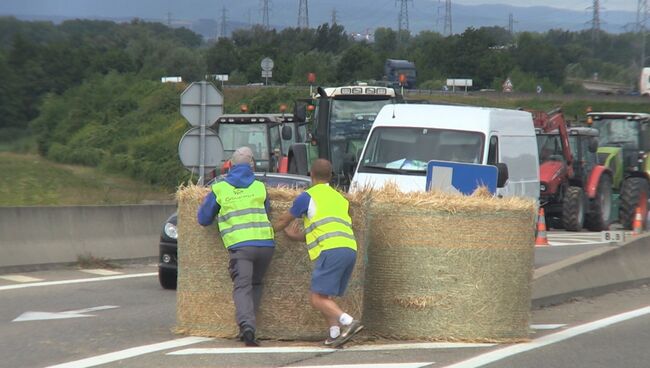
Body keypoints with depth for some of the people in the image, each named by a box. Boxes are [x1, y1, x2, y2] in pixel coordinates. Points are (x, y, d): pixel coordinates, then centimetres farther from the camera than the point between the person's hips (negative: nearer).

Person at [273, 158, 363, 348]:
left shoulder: (307, 197, 8)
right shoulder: (340, 198, 29)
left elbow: (283, 221, 21)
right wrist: (298, 236, 49)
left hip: (331, 250, -7)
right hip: (350, 249, 7)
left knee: (317, 298, -9)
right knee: (324, 296, 15)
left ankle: (349, 322, -26)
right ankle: (335, 333, -1)